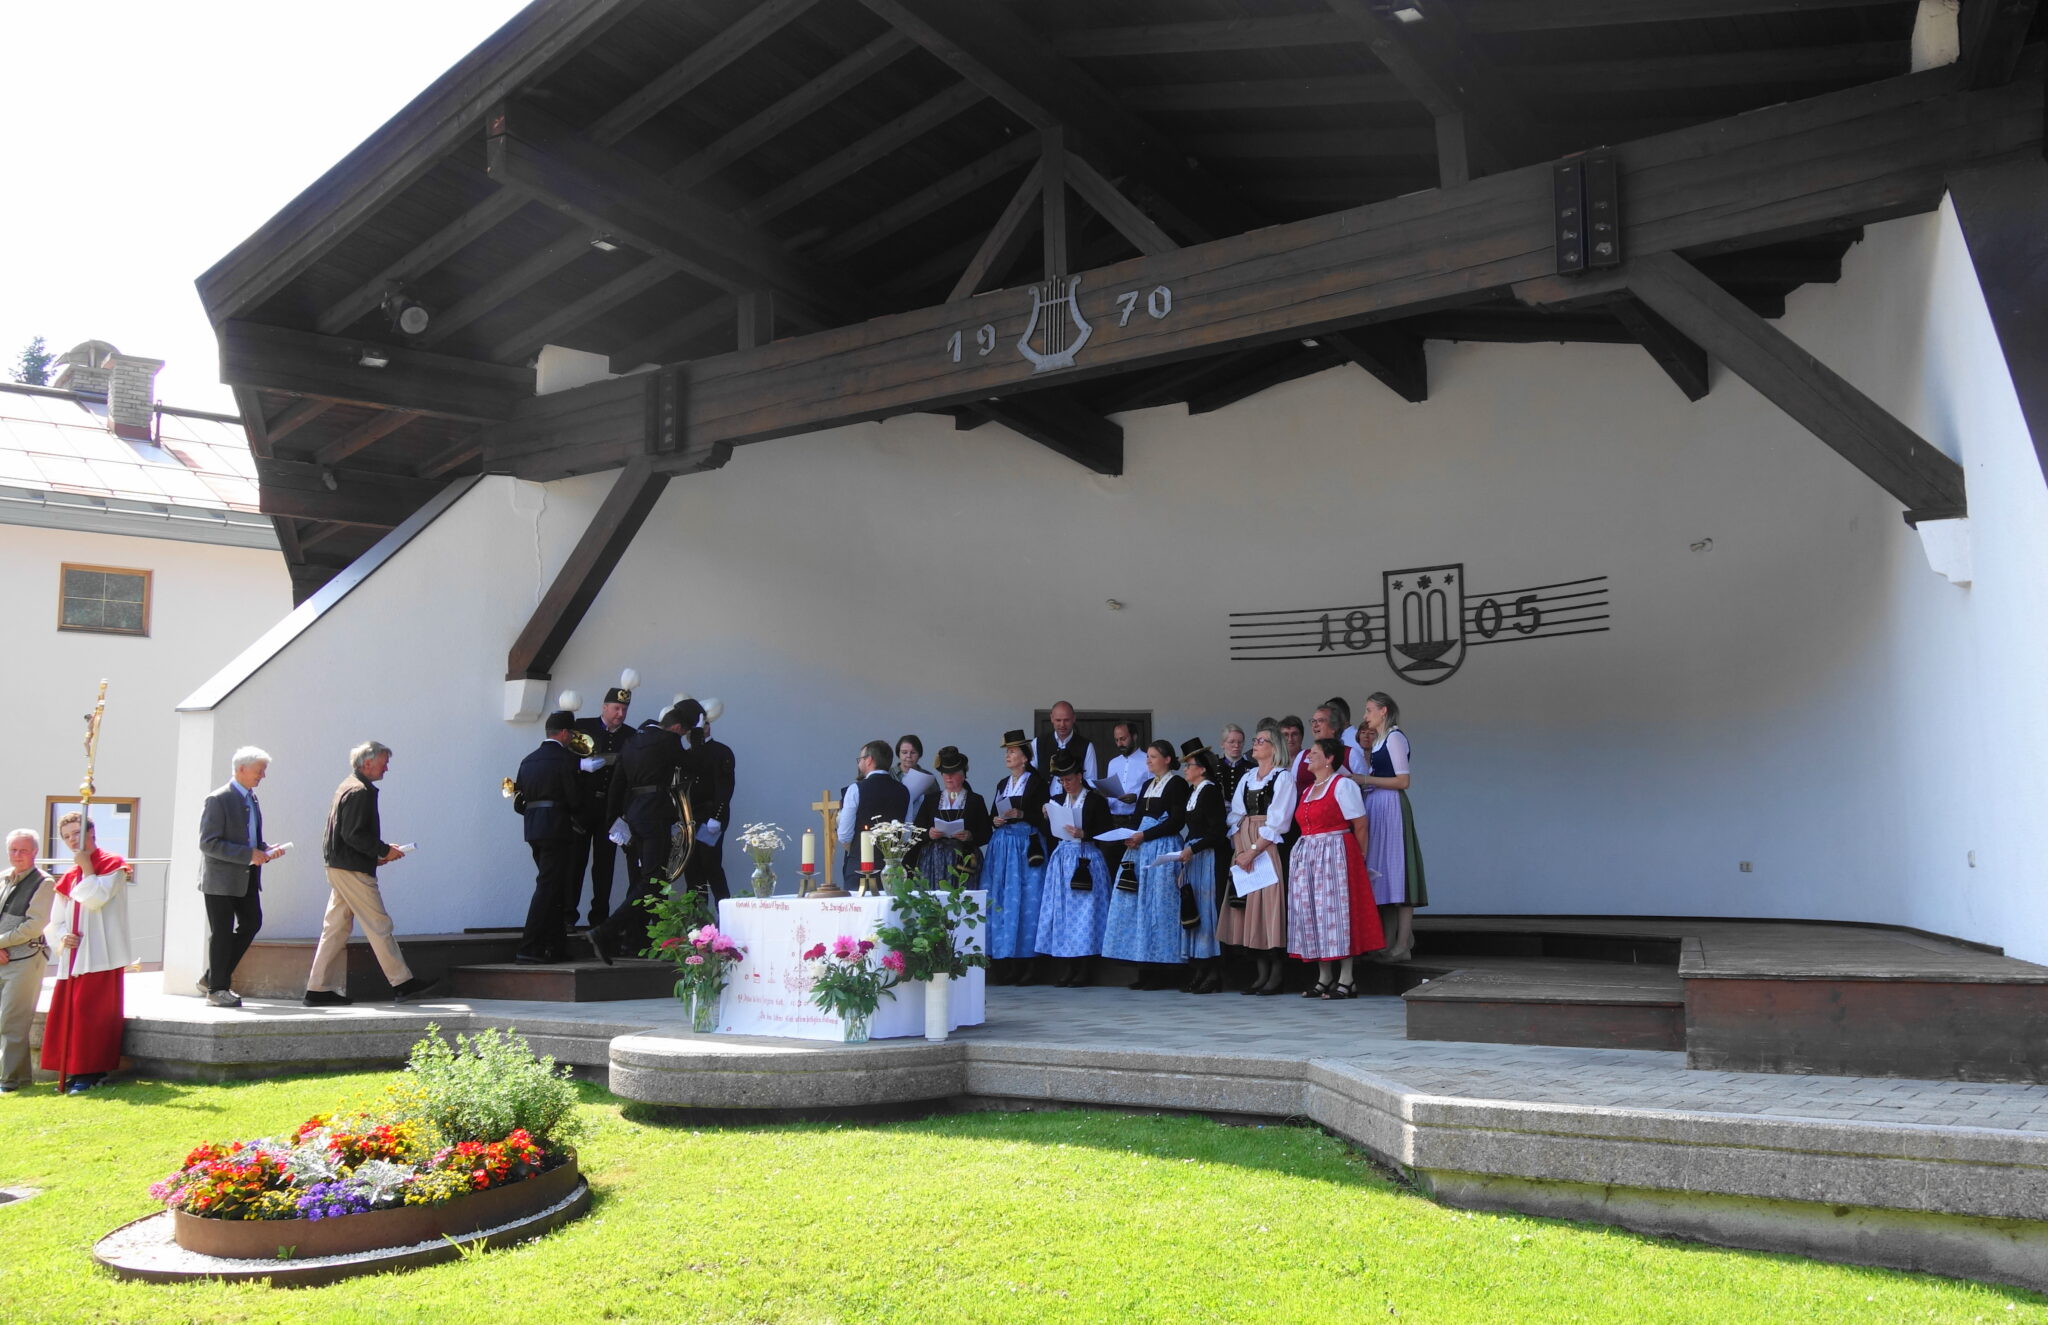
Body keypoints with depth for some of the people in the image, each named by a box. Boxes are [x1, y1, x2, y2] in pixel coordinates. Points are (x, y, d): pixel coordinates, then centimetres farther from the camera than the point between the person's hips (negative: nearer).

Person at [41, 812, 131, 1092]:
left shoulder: (112, 865, -2)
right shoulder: (70, 876, 18)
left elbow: (96, 899, -17)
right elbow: (55, 919, 18)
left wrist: (87, 868, -8)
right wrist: (61, 937, -2)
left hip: (101, 956, -7)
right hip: (72, 956, 7)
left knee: (92, 1013, -8)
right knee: (65, 1014, 7)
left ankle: (91, 1072, -3)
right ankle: (75, 1071, 15)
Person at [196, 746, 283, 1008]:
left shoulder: (252, 798, 12)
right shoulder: (218, 799, -14)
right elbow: (208, 843, -19)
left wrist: (266, 850, 2)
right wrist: (249, 854, -23)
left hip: (247, 878, 8)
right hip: (221, 878, -8)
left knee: (251, 923, 9)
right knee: (222, 932, 0)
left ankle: (212, 978, 22)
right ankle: (217, 988, 13)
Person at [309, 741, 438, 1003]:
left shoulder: (348, 787, 17)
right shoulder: (360, 791, -15)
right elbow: (354, 834, -22)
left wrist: (377, 853, 15)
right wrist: (384, 851, -13)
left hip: (338, 867, 10)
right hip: (353, 871, -10)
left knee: (335, 928, 10)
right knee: (379, 925, -4)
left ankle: (318, 989, 12)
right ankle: (402, 983, 1)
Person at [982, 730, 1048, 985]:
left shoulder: (1036, 781, -1)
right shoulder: (1002, 784, 18)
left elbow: (1042, 817, -7)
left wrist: (1020, 814, -20)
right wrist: (995, 820, -1)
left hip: (1025, 846, -6)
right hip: (1001, 846, 6)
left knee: (1023, 900, -7)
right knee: (999, 899, 1)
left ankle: (1021, 965, -3)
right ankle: (1000, 963, 4)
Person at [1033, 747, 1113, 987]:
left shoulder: (1095, 800, -1)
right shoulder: (1058, 800, 15)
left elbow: (1107, 831, -7)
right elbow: (1051, 833, 16)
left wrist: (1084, 834, -19)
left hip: (1086, 860, -5)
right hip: (1061, 858, 5)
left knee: (1083, 915, -6)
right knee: (1060, 913, 2)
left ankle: (1082, 974, -2)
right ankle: (1063, 974, 6)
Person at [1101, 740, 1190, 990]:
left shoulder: (1176, 784, -5)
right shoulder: (1148, 786, 20)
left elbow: (1177, 821, -12)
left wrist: (1144, 835, -14)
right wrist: (1131, 836, 0)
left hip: (1164, 849, -8)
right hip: (1141, 849, 8)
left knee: (1159, 904, -7)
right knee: (1139, 905, 4)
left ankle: (1159, 972, -2)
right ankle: (1145, 971, 7)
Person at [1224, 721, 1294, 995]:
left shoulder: (1283, 777, -3)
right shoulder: (1247, 778, 17)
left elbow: (1277, 822, -11)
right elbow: (1235, 815, 10)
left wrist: (1253, 852, -14)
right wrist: (1239, 850, -3)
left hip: (1269, 848, -6)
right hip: (1243, 850, 6)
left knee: (1269, 906, -8)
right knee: (1247, 907, 3)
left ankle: (1277, 971, -2)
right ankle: (1261, 970, 9)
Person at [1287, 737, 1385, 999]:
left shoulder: (1342, 785, -5)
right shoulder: (1307, 791, 18)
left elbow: (1360, 825, -8)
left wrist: (1358, 857, -7)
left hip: (1336, 853, -8)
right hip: (1306, 856, 8)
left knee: (1336, 910, -8)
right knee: (1312, 912, 6)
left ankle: (1346, 980, -4)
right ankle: (1323, 979, 12)